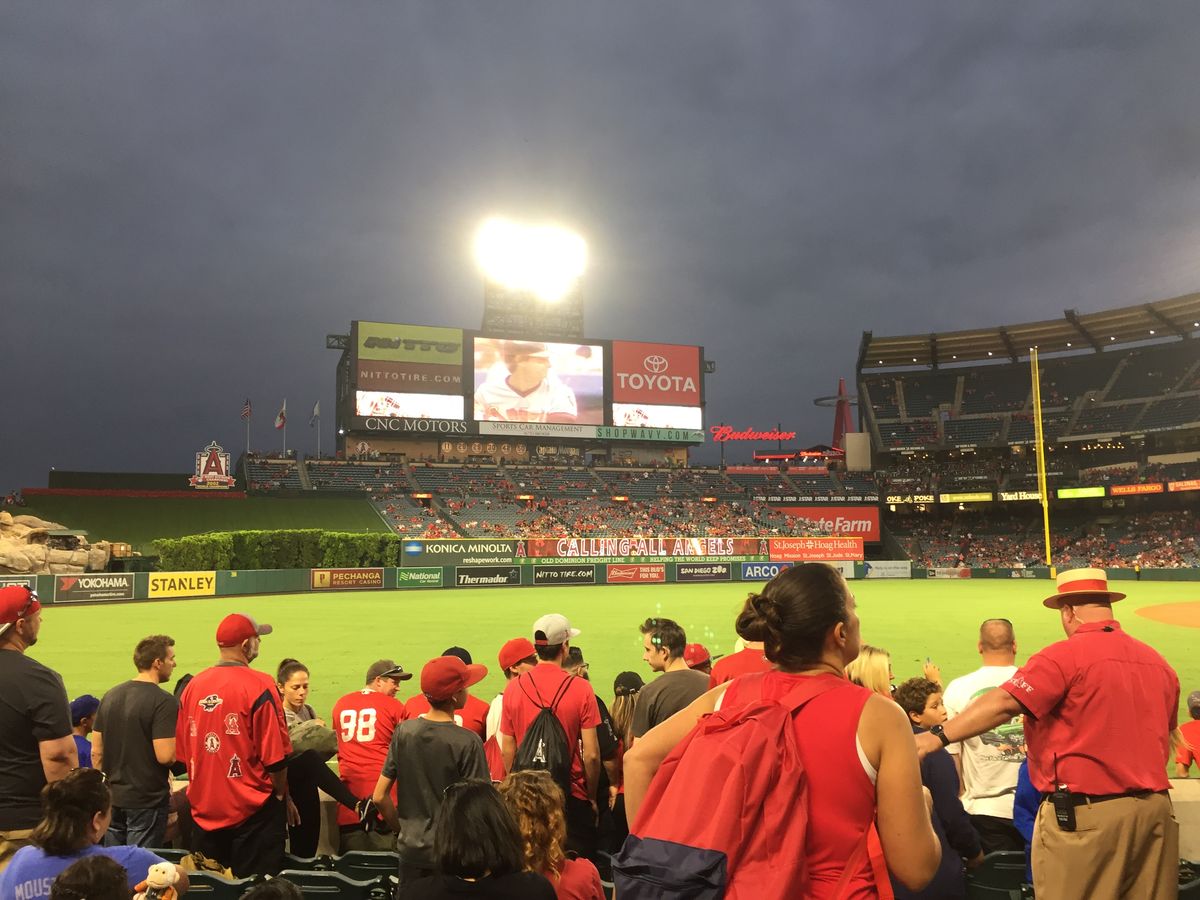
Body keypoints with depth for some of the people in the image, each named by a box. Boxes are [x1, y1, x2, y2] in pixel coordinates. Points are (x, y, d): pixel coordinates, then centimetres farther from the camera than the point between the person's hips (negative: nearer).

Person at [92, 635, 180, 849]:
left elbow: (96, 752, 9)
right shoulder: (163, 701, -18)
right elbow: (165, 756, -24)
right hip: (148, 800, -7)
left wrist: (105, 787, 19)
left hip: (112, 798, 7)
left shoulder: (110, 695, 5)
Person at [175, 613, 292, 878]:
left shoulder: (193, 685, 2)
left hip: (204, 810, 6)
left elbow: (182, 751, 10)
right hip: (252, 812, -5)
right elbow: (275, 755, -14)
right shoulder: (259, 685, -15)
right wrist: (283, 797, 1)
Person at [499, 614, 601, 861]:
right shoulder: (580, 688, -12)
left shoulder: (514, 687, -4)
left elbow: (507, 750, 2)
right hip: (572, 796, -3)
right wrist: (591, 796, 5)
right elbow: (591, 754, -10)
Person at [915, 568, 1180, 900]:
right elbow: (1165, 744, 19)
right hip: (1156, 810, 7)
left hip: (1085, 814, -7)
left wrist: (937, 736, -29)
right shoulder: (1158, 662, 9)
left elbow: (1003, 703, -24)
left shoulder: (1065, 655, -12)